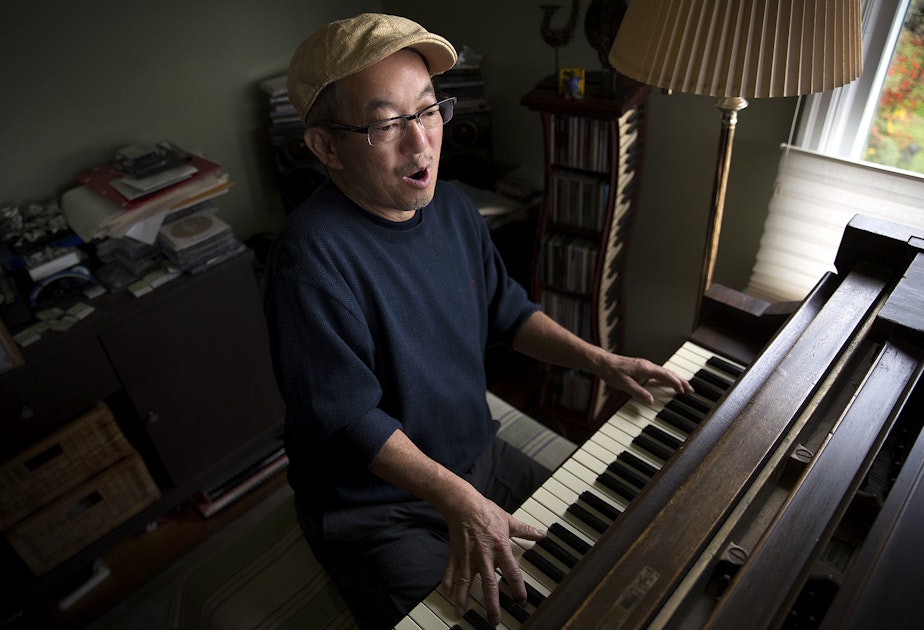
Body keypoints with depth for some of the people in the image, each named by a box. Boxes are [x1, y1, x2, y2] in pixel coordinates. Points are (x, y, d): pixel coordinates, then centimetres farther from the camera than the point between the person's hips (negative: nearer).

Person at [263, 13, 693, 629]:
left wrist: (602, 360, -2)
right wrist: (458, 501, -34)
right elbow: (348, 418, -27)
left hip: (475, 456, 7)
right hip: (376, 504, -7)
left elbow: (508, 313, 8)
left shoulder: (451, 206, -2)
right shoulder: (312, 255, -28)